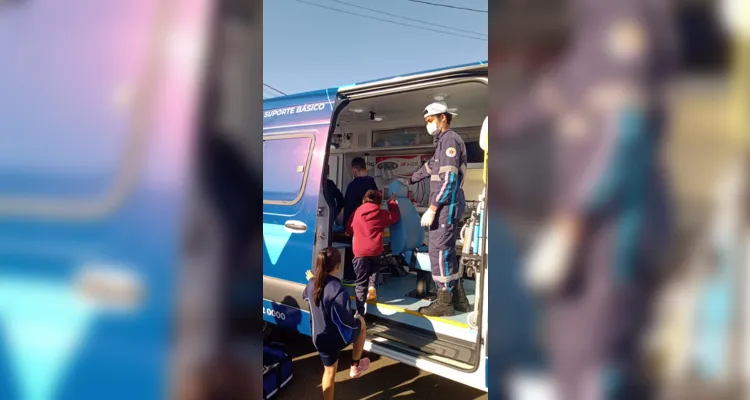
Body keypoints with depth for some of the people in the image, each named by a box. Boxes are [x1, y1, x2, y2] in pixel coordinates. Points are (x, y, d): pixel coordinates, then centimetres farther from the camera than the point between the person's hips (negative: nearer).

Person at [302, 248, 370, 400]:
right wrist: (358, 321, -5)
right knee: (361, 325, 25)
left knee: (329, 372, 25)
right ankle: (355, 366, 33)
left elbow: (305, 296, 19)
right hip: (338, 338, -6)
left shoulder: (312, 283, -5)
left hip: (319, 339, 6)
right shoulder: (338, 289, -29)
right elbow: (346, 319, -28)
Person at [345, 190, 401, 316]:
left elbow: (349, 230, 21)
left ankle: (360, 312, 0)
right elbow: (395, 216, 22)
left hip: (360, 251, 0)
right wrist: (392, 203, 35)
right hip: (375, 250, 0)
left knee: (361, 282, 5)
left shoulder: (356, 213, 11)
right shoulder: (382, 214, 6)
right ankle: (372, 285, 4)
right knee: (375, 268, 33)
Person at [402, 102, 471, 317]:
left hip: (446, 205, -10)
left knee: (438, 251, -7)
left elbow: (449, 178, -21)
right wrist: (410, 180, 49)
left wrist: (432, 209, -22)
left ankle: (444, 303, 0)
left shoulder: (450, 139, -12)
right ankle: (459, 298, 21)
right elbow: (430, 166, 36)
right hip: (446, 205, 10)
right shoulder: (443, 141, 20)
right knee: (447, 251, 14)